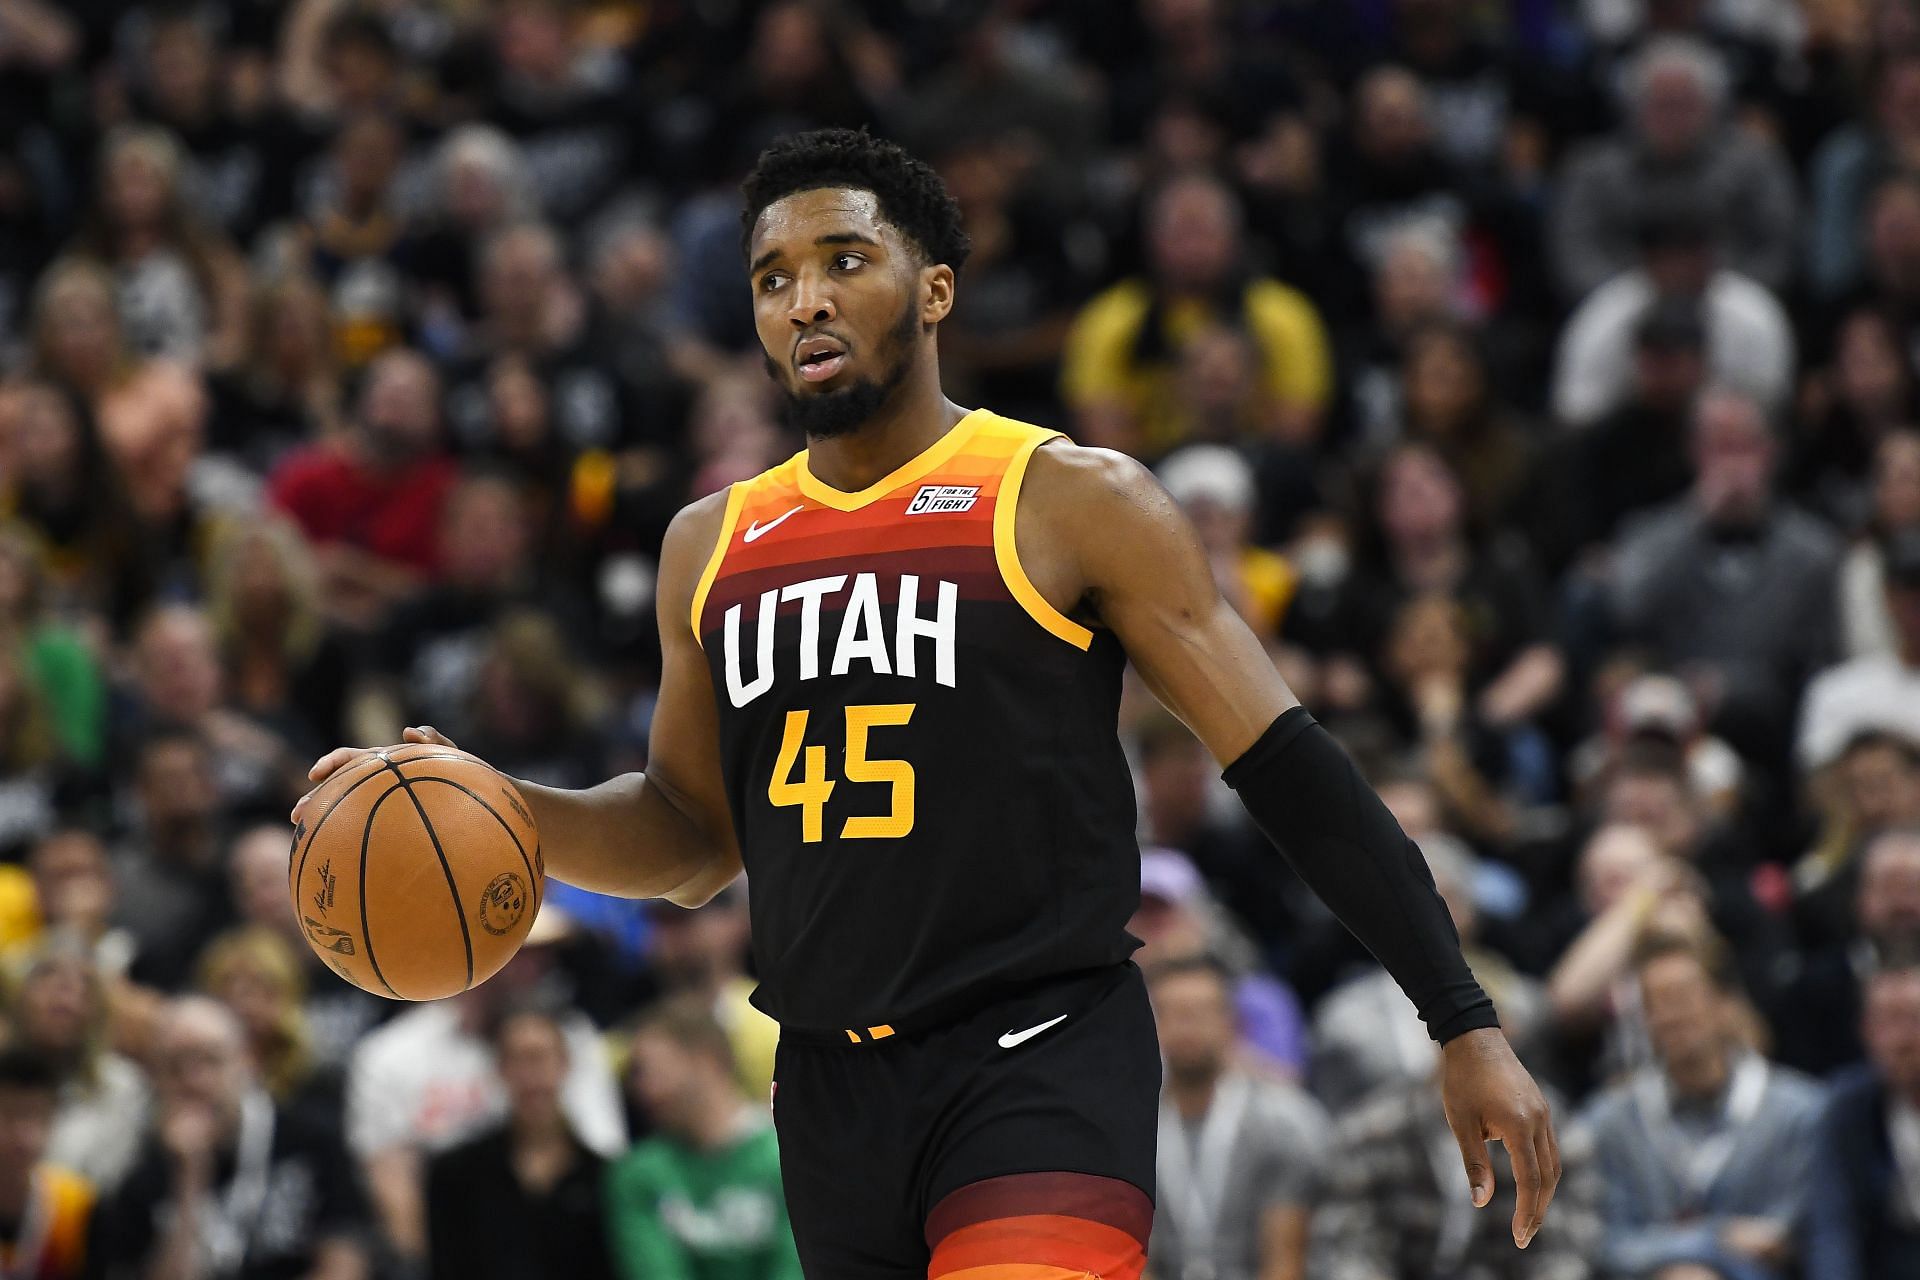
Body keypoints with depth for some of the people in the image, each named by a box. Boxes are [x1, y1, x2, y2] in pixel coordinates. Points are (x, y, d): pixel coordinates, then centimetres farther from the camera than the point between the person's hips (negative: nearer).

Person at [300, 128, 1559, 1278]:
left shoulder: (1072, 502, -4)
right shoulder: (714, 545, 12)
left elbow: (1292, 770, -3)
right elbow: (694, 834, 22)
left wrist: (1467, 1028, -8)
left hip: (1042, 1060, -6)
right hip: (831, 1081, 6)